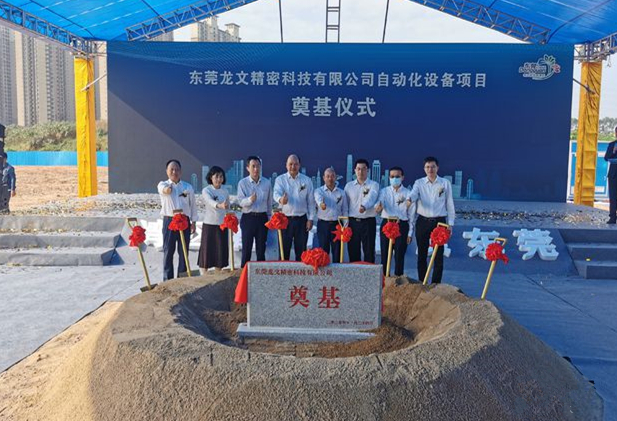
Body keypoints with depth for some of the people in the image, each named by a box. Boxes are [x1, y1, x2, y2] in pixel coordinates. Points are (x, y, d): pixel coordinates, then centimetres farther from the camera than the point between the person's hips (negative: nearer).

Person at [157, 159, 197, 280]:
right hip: (169, 221, -1)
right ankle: (168, 279, 12)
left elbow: (193, 205, 13)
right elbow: (164, 189, -24)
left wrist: (193, 222, 10)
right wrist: (167, 189, -48)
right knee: (168, 251, 4)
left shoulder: (188, 187, 8)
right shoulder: (163, 185, 2)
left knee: (183, 252, 6)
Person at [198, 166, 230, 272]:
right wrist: (220, 205, -49)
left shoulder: (225, 191, 5)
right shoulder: (206, 190, -8)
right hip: (209, 224, -3)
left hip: (222, 225, 3)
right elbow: (210, 202, -29)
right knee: (207, 250, -1)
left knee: (221, 251, 6)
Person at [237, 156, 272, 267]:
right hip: (248, 217, -2)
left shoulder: (267, 183, 5)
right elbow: (241, 201, -11)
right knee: (247, 248, 3)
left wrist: (269, 217, 15)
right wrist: (250, 199, -31)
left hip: (262, 218, 2)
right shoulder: (243, 183, -3)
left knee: (261, 248, 10)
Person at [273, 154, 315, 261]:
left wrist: (310, 219, 0)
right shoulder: (280, 179, 3)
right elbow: (276, 193, -16)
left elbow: (311, 201, 6)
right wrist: (281, 199, -39)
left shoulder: (307, 180, 6)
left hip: (301, 220, 1)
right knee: (284, 249, 3)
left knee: (301, 250, 7)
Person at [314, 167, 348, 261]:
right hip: (323, 224, -1)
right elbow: (318, 198, -21)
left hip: (337, 224, 2)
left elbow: (345, 210, 10)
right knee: (323, 251, 3)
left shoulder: (341, 193, 9)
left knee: (337, 252, 4)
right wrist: (321, 204, -45)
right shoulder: (319, 191, 3)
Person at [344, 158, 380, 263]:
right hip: (353, 222, 3)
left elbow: (371, 198, -20)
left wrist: (364, 206, -41)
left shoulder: (373, 185, 0)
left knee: (369, 251, 2)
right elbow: (345, 204, 12)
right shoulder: (349, 186, 10)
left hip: (368, 222, -3)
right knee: (353, 251, 7)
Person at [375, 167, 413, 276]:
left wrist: (410, 233, -1)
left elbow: (411, 214, 3)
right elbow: (380, 201, -13)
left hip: (402, 226, -1)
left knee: (399, 256, 3)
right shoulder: (384, 191, 6)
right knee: (385, 255, 6)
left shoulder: (408, 193, 2)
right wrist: (378, 207, -38)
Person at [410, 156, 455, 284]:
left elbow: (450, 204, 7)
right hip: (422, 221, 1)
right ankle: (421, 283, 17)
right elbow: (413, 194, -15)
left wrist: (450, 223, 3)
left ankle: (436, 283, 12)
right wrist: (409, 199, -39)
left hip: (439, 221, -1)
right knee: (422, 254, 7)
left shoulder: (445, 183, 5)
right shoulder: (419, 183, 5)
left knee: (439, 255, 2)